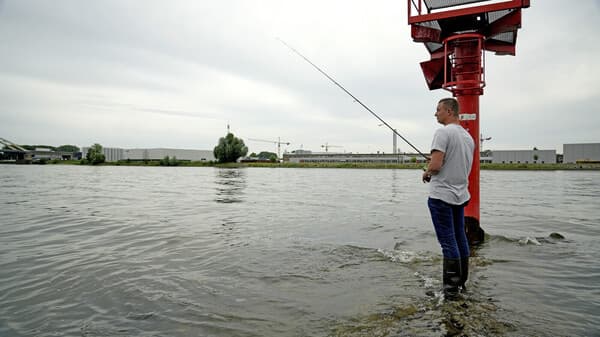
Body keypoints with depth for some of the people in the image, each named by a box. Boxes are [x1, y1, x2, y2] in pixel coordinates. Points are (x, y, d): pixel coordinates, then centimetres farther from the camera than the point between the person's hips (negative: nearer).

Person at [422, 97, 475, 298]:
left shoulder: (443, 133, -13)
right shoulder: (468, 136, 14)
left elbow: (436, 165, -22)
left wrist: (426, 173, -1)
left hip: (442, 195, -8)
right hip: (460, 195, 9)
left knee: (448, 241, -5)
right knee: (460, 238, 14)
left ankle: (451, 287, 1)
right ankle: (461, 281, 24)